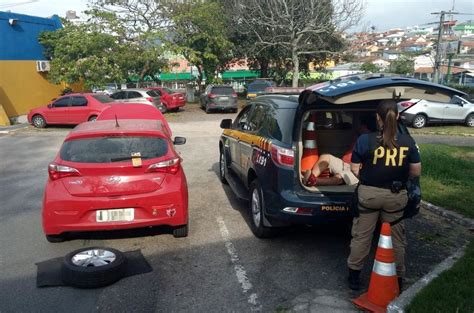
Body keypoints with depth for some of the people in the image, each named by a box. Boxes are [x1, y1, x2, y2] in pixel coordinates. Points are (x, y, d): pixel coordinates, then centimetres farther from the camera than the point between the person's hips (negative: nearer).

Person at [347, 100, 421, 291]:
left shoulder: (365, 140, -14)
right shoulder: (408, 142, -7)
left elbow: (355, 171, -8)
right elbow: (416, 172, 1)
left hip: (368, 193, -1)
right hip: (396, 196, 2)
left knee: (361, 236, 12)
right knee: (396, 238, 17)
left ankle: (354, 275, 24)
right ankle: (398, 279, 29)